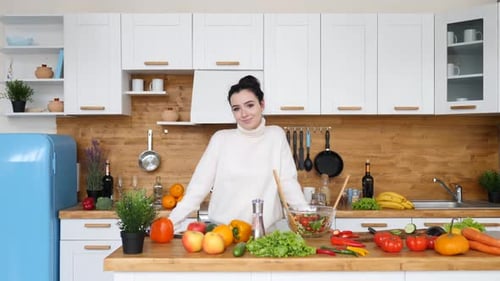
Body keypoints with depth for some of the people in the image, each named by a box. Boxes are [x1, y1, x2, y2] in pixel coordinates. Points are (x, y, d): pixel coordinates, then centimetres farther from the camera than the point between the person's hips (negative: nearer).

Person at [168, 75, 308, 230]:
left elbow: (288, 182, 3)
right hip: (222, 230, 0)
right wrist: (172, 221, -6)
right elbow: (199, 184, 1)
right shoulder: (221, 139, 3)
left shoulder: (276, 135, 5)